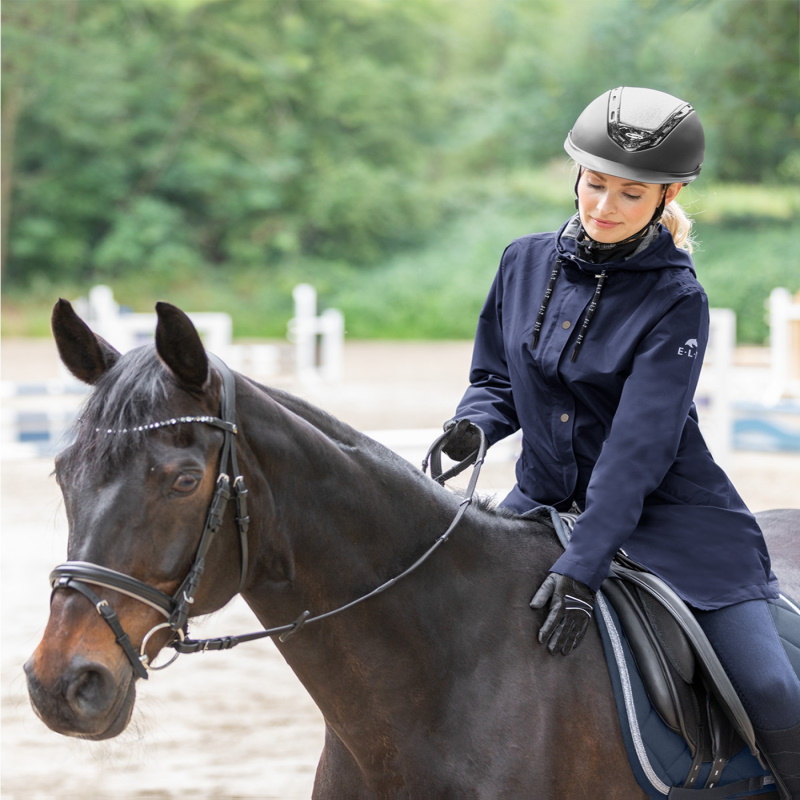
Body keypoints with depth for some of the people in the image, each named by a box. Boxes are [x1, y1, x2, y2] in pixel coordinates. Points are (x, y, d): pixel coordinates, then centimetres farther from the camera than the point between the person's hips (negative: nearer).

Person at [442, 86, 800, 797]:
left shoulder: (676, 302, -17)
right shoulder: (526, 263, -1)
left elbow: (637, 449, -25)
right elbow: (496, 378, 11)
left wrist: (582, 566, -33)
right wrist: (472, 425, -14)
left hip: (667, 517, -5)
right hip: (545, 499, 5)